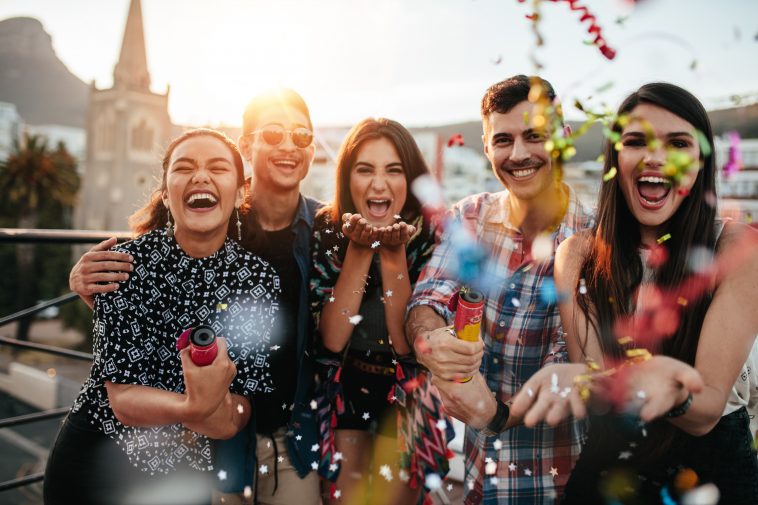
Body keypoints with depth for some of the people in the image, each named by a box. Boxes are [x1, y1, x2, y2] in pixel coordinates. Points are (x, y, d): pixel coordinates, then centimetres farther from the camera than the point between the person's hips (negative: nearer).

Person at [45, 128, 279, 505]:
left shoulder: (259, 279, -12)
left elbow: (235, 419, -13)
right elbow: (123, 399, -19)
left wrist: (211, 405, -34)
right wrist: (196, 408, -37)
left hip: (186, 472, 2)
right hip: (93, 461, -1)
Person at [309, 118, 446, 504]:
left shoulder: (431, 236, -15)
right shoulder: (327, 231, -12)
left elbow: (406, 344, -20)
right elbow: (332, 339, -18)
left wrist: (393, 252, -30)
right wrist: (358, 250, -27)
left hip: (407, 394, -1)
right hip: (344, 388, 1)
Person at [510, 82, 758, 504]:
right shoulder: (578, 256, -9)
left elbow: (707, 411, -22)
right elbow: (600, 398, -18)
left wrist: (673, 388, -45)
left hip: (713, 469, -1)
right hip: (607, 468, 2)